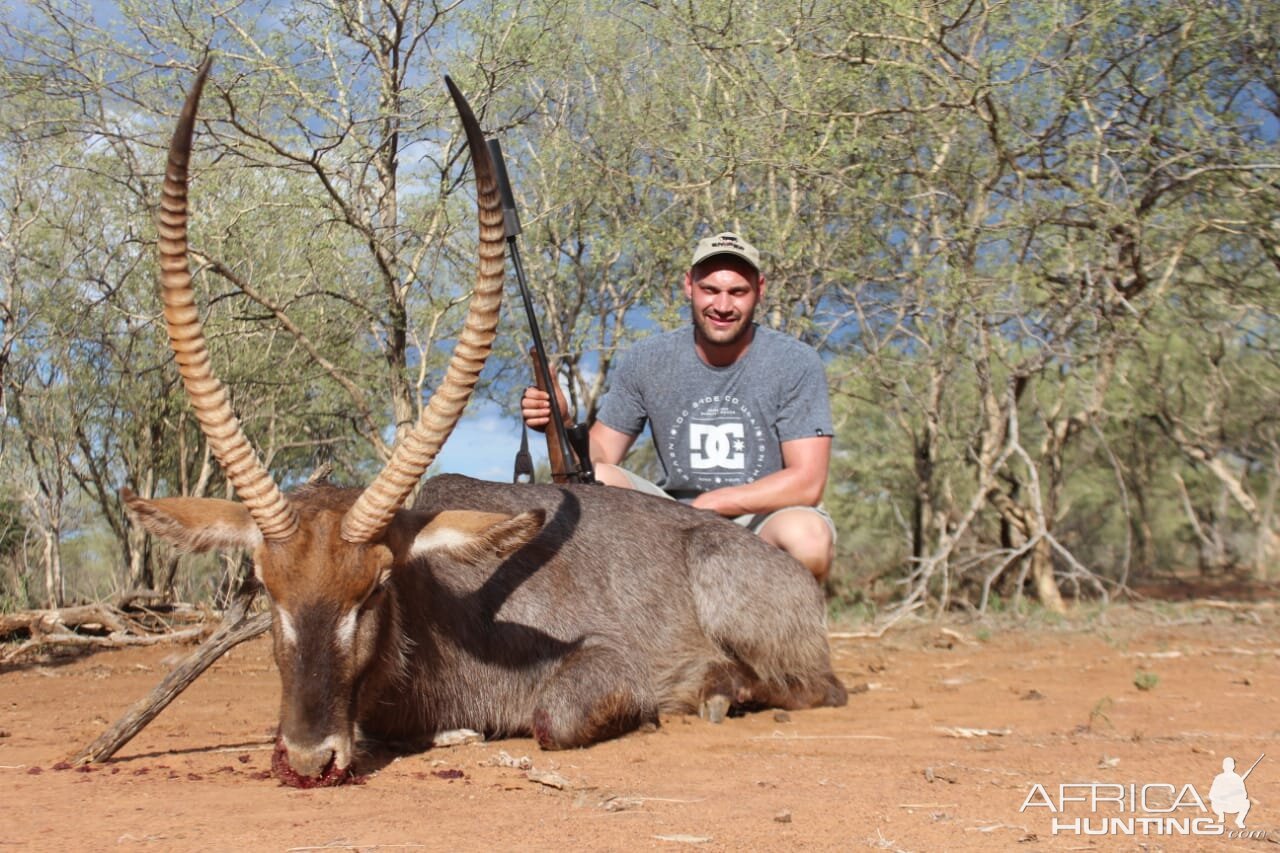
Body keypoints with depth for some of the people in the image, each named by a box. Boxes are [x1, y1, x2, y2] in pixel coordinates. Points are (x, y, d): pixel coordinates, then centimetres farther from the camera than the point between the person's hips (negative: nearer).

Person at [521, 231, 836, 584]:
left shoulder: (797, 363, -9)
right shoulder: (646, 361, -1)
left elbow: (807, 482, -15)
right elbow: (600, 455, 1)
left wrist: (712, 503, -25)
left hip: (761, 520, -2)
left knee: (809, 536, -36)